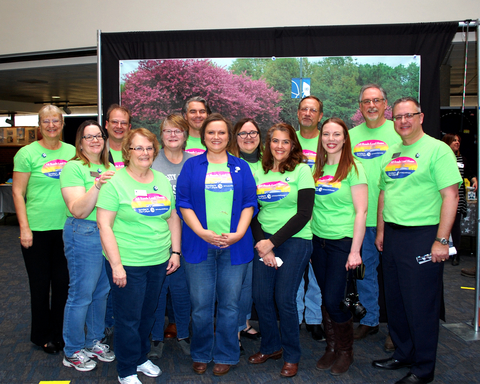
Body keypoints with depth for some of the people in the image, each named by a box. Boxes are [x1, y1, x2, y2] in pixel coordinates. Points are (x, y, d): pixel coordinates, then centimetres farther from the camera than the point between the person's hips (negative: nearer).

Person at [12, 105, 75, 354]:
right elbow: (17, 193, -4)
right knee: (40, 283, 9)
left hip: (67, 228, 3)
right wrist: (24, 228, -9)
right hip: (37, 230, -3)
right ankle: (42, 335, 27)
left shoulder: (72, 152, 7)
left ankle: (59, 332, 30)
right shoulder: (27, 153, -4)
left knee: (63, 282, 11)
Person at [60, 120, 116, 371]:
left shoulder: (108, 168, 12)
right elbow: (78, 211, -20)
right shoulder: (73, 168, -9)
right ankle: (72, 352, 20)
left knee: (102, 291, 15)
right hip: (84, 235, -7)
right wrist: (97, 185, -31)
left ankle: (94, 341, 32)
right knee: (81, 294, 2)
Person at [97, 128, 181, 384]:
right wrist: (116, 265, -17)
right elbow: (104, 225, -14)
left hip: (159, 262, 5)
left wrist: (175, 251, 7)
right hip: (128, 264, -5)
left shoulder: (163, 181, 7)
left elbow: (173, 217, 13)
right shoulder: (115, 182, -10)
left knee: (147, 314, 19)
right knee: (128, 318, 6)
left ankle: (141, 358, 40)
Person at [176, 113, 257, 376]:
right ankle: (200, 355, 25)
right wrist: (203, 233, -12)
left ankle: (225, 356, 25)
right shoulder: (192, 166, 7)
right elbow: (183, 203, 0)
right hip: (199, 244, -1)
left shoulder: (241, 167, 11)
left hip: (235, 245, 1)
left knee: (229, 304, 7)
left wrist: (238, 233, -9)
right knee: (201, 304, 5)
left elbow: (249, 203, 5)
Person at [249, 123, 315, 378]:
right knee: (261, 296, 3)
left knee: (284, 298, -3)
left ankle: (292, 356, 19)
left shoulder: (301, 171, -4)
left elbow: (303, 215, -10)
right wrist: (262, 245, -7)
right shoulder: (259, 173, 8)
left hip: (295, 241, -4)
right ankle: (271, 347, 28)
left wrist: (272, 242, -12)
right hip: (264, 241, 4)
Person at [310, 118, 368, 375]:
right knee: (326, 298, 11)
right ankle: (331, 347, 29)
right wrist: (309, 240, 9)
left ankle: (346, 352, 21)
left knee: (335, 300, -3)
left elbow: (361, 211, -10)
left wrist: (355, 250, -14)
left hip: (343, 241, -5)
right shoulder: (318, 169, 9)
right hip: (318, 241, 5)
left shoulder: (353, 168, -7)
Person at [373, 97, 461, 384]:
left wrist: (442, 240, -18)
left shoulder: (437, 149, -8)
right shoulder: (392, 153, 14)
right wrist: (381, 231, 16)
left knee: (421, 304, 3)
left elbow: (450, 195, -14)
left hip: (423, 235, -7)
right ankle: (403, 354, 33)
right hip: (392, 235, 7)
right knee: (395, 300, 15)